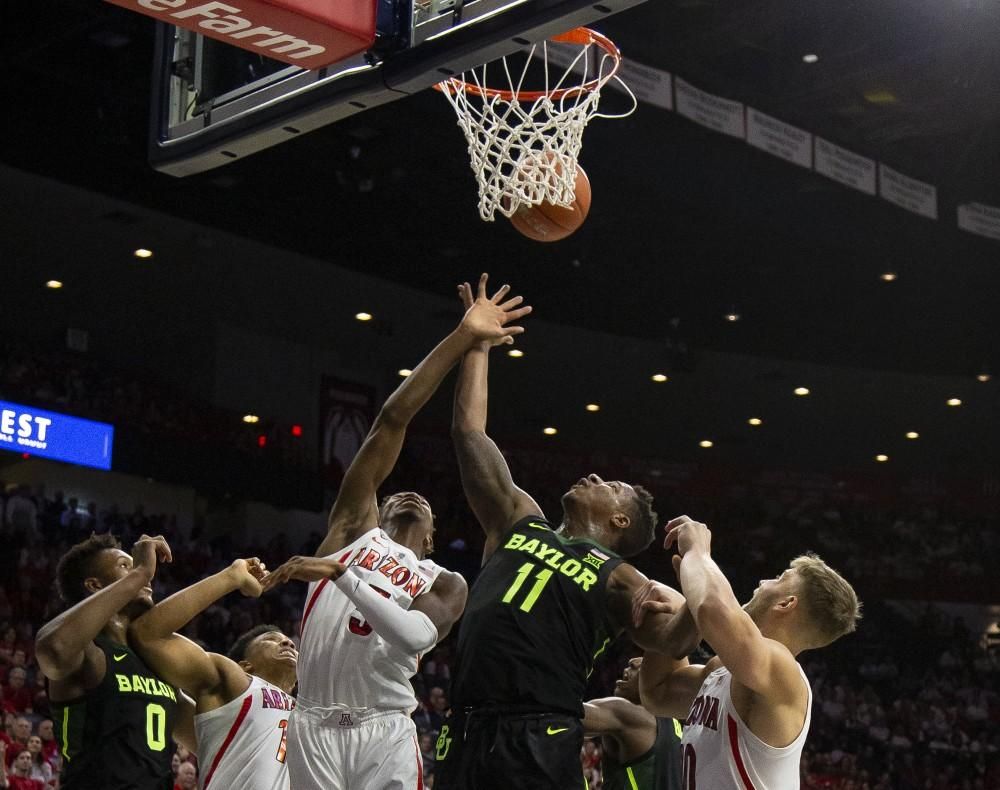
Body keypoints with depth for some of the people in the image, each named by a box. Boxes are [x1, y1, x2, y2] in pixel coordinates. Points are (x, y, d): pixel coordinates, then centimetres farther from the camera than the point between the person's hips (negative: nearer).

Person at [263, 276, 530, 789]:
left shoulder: (445, 584, 15)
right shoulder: (356, 525, 16)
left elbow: (415, 637, -10)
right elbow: (392, 420, 9)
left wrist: (340, 573, -15)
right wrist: (461, 337, 6)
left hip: (384, 734, 0)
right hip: (315, 728, 0)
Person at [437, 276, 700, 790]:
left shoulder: (619, 579, 10)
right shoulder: (519, 523, 21)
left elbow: (673, 641, -8)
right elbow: (469, 433, 22)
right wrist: (476, 343, 23)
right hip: (465, 732, 4)